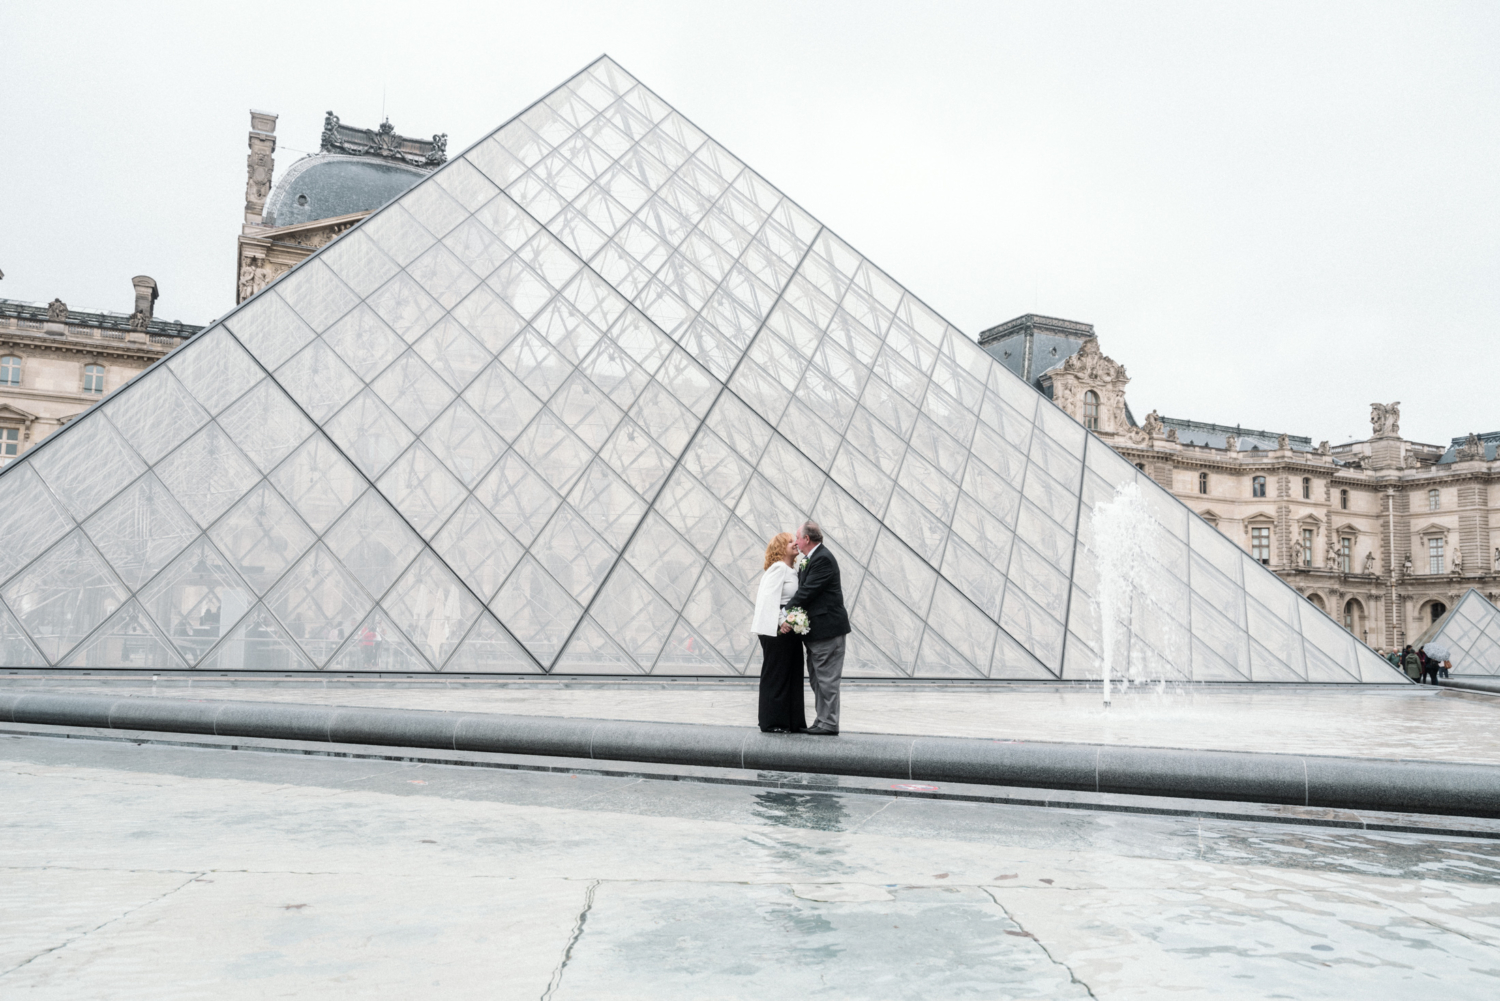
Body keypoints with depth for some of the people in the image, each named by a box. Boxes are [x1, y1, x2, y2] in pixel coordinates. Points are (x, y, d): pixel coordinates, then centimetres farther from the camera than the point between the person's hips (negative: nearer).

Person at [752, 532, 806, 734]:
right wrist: (781, 622, -22)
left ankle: (794, 721, 17)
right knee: (776, 676, -1)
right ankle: (773, 723, 7)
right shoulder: (778, 568, -11)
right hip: (776, 630, -9)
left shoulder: (792, 571, 16)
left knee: (792, 675, 11)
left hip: (789, 629, 9)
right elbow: (769, 598, -18)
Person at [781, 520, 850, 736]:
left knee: (827, 678, -5)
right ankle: (822, 720, 21)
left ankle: (829, 724, 0)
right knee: (816, 678, 14)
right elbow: (804, 590, 15)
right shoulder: (811, 559, 16)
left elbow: (807, 591, -20)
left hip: (827, 628, -11)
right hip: (816, 630, 11)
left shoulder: (823, 559, -16)